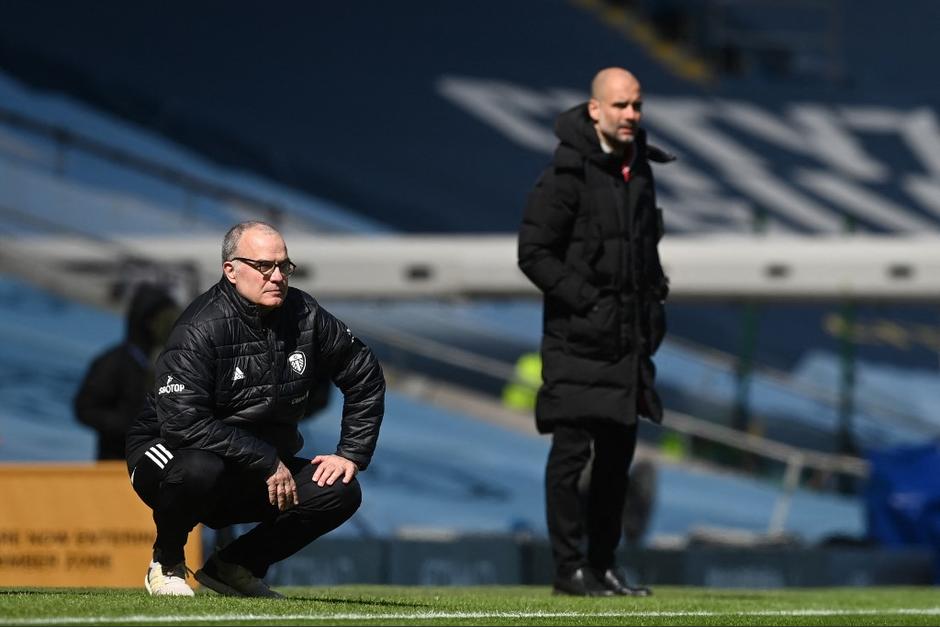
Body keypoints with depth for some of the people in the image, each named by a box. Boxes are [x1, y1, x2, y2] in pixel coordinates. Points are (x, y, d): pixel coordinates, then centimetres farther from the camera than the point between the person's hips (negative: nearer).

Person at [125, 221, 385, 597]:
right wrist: (267, 462, -28)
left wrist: (352, 455, 1)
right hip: (169, 453, -6)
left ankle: (232, 566, 6)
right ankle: (166, 564, -7)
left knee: (341, 492, -11)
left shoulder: (305, 316, -2)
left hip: (263, 470, 6)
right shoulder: (202, 329, -21)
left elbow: (366, 377, 11)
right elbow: (183, 421, -31)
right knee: (198, 469, -40)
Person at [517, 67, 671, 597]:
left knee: (617, 453, 10)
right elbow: (534, 253, -13)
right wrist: (586, 300, -17)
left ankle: (603, 564, 18)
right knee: (572, 450, -6)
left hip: (627, 340, 8)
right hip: (577, 340, -8)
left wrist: (653, 302, 13)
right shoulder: (567, 175, -11)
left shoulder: (640, 170, 12)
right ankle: (569, 568, -3)